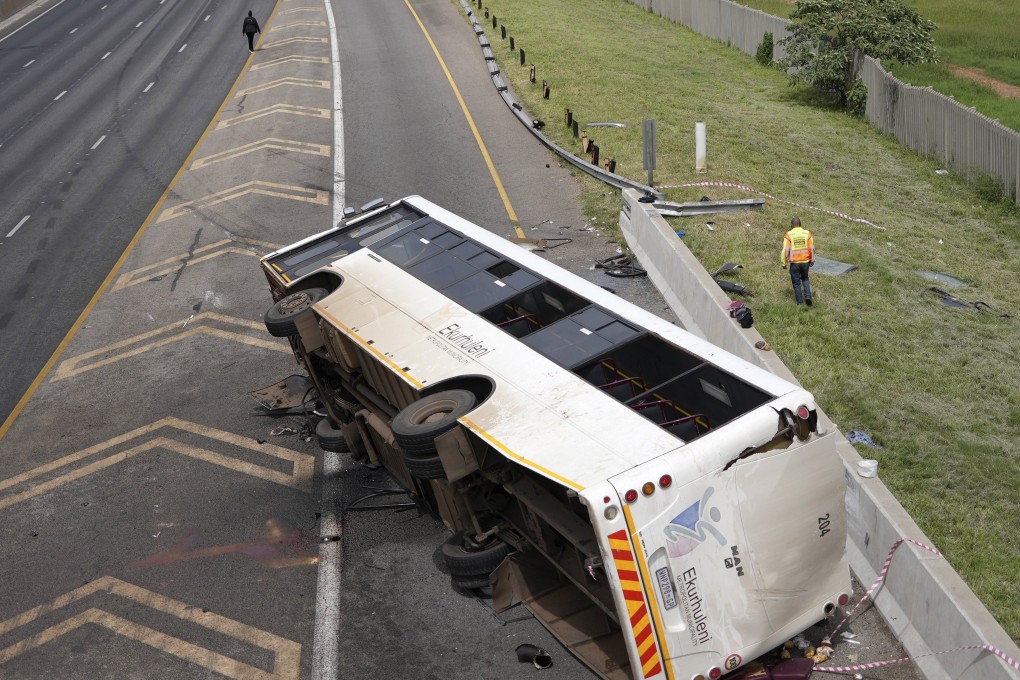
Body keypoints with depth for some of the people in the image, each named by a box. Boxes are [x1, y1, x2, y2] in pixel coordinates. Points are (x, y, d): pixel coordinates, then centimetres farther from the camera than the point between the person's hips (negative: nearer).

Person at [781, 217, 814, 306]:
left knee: (796, 283, 11)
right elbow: (812, 248, 1)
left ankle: (800, 302, 16)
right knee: (805, 279, 26)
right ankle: (808, 295, 7)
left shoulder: (789, 235, -8)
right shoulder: (807, 233, -1)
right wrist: (812, 261, 13)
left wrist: (784, 263, -2)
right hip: (805, 262, 2)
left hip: (794, 263, -2)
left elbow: (785, 250, -11)